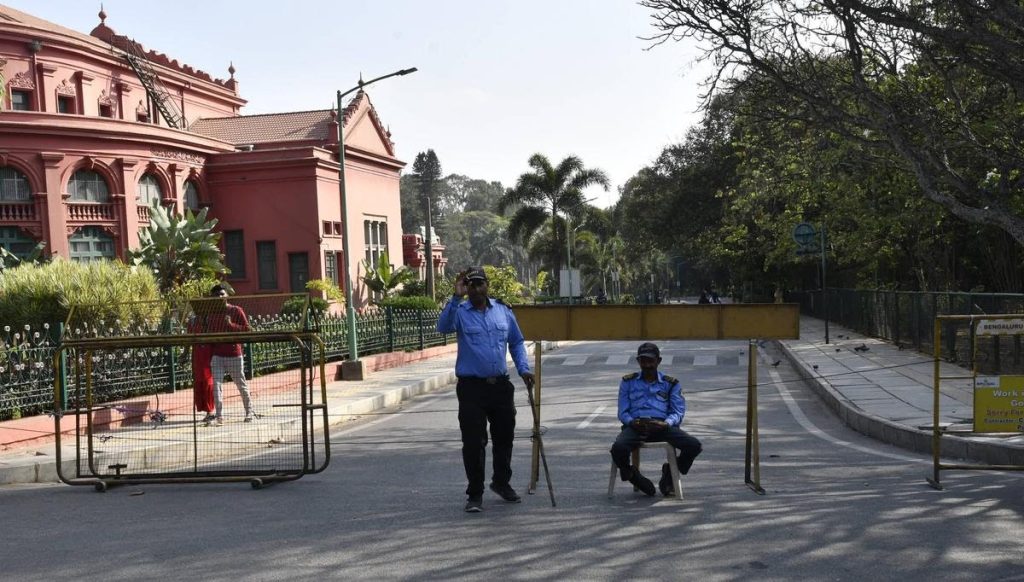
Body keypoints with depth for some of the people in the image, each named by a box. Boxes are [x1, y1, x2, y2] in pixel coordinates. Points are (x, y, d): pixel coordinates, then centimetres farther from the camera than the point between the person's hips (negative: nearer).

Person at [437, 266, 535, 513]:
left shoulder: (503, 310, 7)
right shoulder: (460, 312, -5)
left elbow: (516, 342, 14)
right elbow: (443, 327, -26)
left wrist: (523, 369, 3)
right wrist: (456, 297, -33)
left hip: (501, 384, 4)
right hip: (472, 386, -4)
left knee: (504, 436, 16)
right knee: (474, 442, -2)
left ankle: (501, 482, 37)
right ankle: (475, 494, 10)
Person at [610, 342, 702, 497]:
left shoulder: (670, 383, 18)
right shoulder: (628, 382, 20)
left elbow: (679, 411, 8)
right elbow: (622, 412, 12)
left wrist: (666, 424, -15)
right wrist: (632, 422, -12)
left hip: (662, 426, 1)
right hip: (636, 425, -1)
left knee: (694, 445, -25)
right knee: (618, 448, -34)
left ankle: (670, 473, 6)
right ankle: (634, 476, 0)